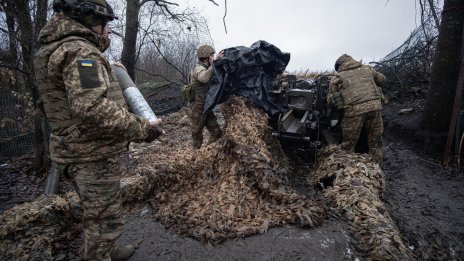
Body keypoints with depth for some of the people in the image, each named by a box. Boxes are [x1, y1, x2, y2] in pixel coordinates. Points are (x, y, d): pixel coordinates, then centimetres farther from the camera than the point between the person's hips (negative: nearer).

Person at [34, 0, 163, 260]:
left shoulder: (58, 48, 15)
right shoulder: (79, 51, -20)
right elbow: (92, 109, -33)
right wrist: (142, 128, -28)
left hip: (85, 152, 11)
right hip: (95, 156, -11)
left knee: (99, 215, 26)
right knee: (105, 219, 5)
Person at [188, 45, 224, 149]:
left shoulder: (206, 68, 14)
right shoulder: (198, 68, -15)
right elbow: (204, 78, -38)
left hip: (206, 108, 9)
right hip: (198, 108, -8)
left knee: (217, 133, 7)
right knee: (197, 136, 5)